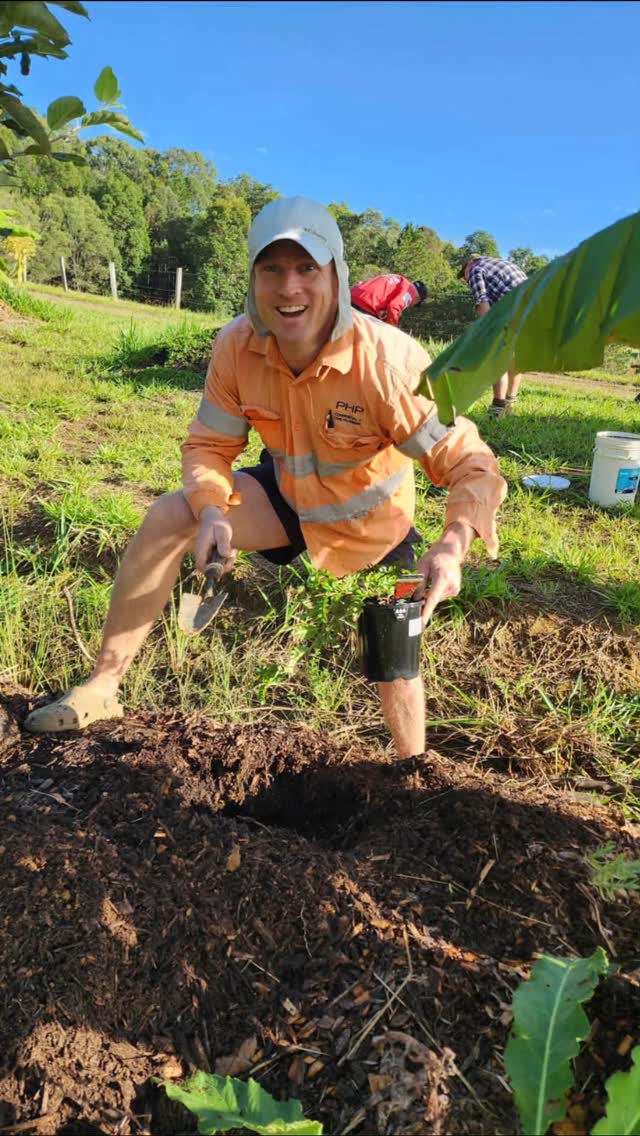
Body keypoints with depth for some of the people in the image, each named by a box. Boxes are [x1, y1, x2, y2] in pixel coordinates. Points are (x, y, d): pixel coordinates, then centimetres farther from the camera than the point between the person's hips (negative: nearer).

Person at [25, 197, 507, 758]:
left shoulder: (389, 360, -32)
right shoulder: (237, 345, -20)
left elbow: (469, 462, -29)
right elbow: (209, 444, -8)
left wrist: (453, 545, -48)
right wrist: (212, 511, -29)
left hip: (371, 526, -3)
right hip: (289, 498, 3)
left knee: (395, 668, 0)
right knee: (169, 517, -16)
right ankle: (103, 686, -4)